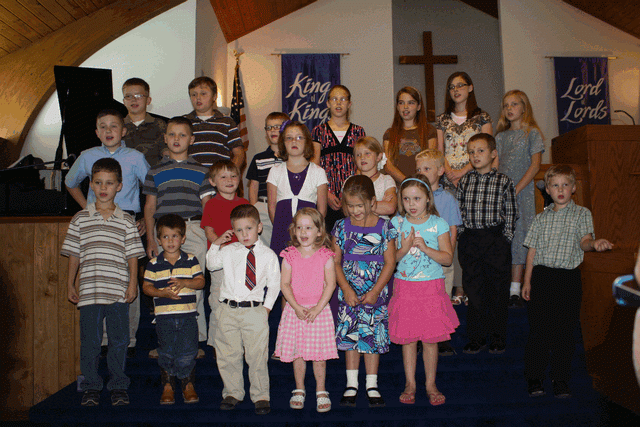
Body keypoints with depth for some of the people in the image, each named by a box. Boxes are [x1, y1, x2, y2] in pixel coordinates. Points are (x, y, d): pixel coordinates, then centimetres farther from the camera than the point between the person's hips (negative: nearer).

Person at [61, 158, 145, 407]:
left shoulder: (126, 221, 6)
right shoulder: (80, 219, 8)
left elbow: (132, 255, 5)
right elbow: (74, 254, 10)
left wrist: (133, 283, -2)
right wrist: (70, 284, 8)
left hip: (118, 291, 0)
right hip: (88, 290, 1)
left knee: (119, 339, 4)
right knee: (89, 340, 5)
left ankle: (118, 386, 17)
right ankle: (90, 386, 19)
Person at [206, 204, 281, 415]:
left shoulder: (268, 255, 1)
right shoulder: (229, 251, 9)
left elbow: (274, 284, 4)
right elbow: (211, 264, 22)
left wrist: (267, 306, -3)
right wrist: (216, 244, 11)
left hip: (255, 312, -2)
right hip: (228, 310, 3)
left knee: (257, 356, 2)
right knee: (228, 355, 9)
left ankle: (260, 396, 18)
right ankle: (233, 393, 27)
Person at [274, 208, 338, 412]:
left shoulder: (325, 256, -4)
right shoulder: (289, 256, 0)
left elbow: (330, 284, -6)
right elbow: (285, 284, -1)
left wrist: (317, 308, -13)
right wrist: (297, 307, -11)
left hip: (319, 310, -1)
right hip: (295, 310, 1)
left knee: (319, 353, 3)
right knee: (297, 353, 8)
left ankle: (321, 391, 19)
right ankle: (299, 390, 25)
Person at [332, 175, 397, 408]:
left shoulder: (384, 227, -3)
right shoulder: (342, 227, 0)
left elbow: (390, 262, -3)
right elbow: (336, 262, 1)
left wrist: (375, 291, -11)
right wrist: (346, 289, -9)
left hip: (376, 292, -1)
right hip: (349, 293, 1)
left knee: (373, 336, 5)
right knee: (350, 335, 5)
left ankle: (372, 386, 17)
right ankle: (351, 385, 18)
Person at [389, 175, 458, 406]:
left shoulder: (438, 224, -1)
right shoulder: (397, 223, 2)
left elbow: (448, 257, -4)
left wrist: (425, 248, -17)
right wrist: (405, 248, -17)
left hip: (431, 286, -1)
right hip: (404, 286, 1)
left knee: (430, 339, 4)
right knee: (407, 338, 7)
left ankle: (431, 384, 21)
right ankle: (410, 383, 22)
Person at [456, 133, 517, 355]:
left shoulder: (503, 181, -1)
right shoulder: (464, 181, 6)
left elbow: (511, 213, 1)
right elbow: (459, 211, 9)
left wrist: (506, 238, -5)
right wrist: (460, 236, 2)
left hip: (496, 239, -2)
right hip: (469, 241, 2)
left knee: (497, 289, 4)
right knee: (473, 288, 6)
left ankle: (498, 337, 18)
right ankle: (477, 337, 18)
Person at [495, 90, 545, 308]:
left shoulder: (532, 133, 2)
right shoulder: (500, 137, 15)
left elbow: (535, 165, -6)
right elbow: (495, 166, 13)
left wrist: (516, 189, -14)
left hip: (522, 192, -3)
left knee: (519, 235, -3)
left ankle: (515, 290, 1)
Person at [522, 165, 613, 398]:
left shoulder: (581, 214, 4)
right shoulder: (541, 218, 12)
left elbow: (584, 240, -11)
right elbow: (532, 250, 12)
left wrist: (595, 243, -35)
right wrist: (527, 281, 7)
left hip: (568, 277, -2)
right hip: (541, 276, 2)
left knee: (564, 331, 2)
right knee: (538, 329, 2)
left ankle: (561, 381, 15)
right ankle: (534, 379, 13)